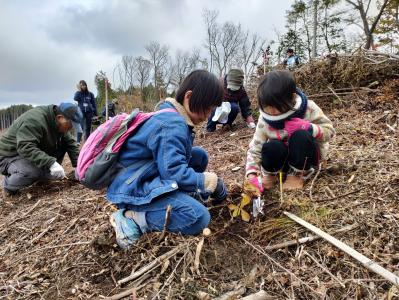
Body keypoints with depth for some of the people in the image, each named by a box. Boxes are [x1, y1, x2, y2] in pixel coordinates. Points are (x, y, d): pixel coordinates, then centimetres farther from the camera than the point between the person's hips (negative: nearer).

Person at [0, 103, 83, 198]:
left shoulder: (60, 124, -3)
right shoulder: (35, 120, -30)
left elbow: (70, 143, -2)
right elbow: (25, 148, -39)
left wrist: (77, 165, -15)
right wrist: (50, 163, -45)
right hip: (10, 156, -8)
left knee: (62, 145, -8)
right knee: (33, 171, -37)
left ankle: (43, 175, 4)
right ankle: (8, 186, -5)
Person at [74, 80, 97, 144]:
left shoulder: (90, 94, 8)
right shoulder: (78, 93, 8)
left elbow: (94, 104, 9)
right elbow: (75, 99, -13)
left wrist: (95, 114, 3)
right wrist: (79, 90, -12)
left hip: (89, 112, 2)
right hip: (81, 112, -2)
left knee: (88, 128, 6)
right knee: (80, 127, -15)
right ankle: (78, 141, -18)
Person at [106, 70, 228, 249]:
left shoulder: (172, 116, 9)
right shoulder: (172, 126, -23)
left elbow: (174, 159, 14)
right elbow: (175, 173, -27)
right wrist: (209, 181, -13)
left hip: (152, 176, 10)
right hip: (135, 189, -10)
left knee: (200, 156, 10)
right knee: (199, 218, -25)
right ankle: (132, 218, -15)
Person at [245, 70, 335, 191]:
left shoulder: (308, 108, -19)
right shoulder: (265, 119, -16)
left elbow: (329, 130, -11)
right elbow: (255, 149, -16)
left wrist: (308, 127, -32)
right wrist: (252, 175, -31)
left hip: (306, 156, -1)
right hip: (285, 158, 1)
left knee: (300, 135, -33)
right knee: (270, 147, -33)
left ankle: (297, 175, -11)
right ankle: (269, 174, 1)